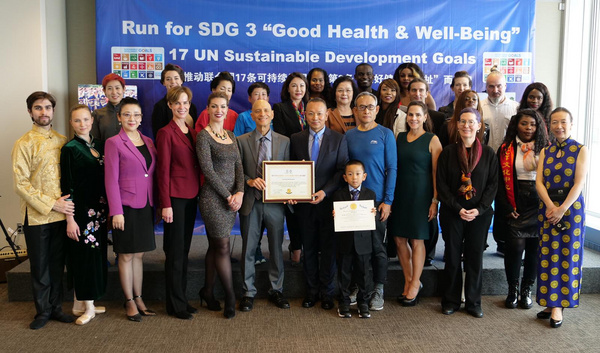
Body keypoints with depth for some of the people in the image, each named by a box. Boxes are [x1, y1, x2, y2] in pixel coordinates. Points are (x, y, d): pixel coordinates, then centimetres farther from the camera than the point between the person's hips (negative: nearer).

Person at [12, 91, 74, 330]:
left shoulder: (62, 141, 8)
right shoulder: (24, 143, -4)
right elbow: (21, 184, -10)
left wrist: (68, 202, 1)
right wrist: (51, 204, -15)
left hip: (62, 214, 3)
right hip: (36, 216, -3)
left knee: (57, 264, 12)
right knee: (40, 266, 8)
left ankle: (55, 307, 25)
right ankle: (43, 311, 22)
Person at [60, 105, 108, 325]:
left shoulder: (99, 146, 10)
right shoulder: (70, 149, -6)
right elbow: (66, 186, -10)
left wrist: (108, 209, 8)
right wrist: (70, 219, -14)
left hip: (99, 210, 6)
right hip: (80, 210, -6)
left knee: (96, 255, 10)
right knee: (83, 255, 0)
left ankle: (81, 303, 23)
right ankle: (87, 306, 12)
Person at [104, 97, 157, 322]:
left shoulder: (149, 142, 9)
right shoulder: (113, 143, -6)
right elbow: (111, 180, -10)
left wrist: (158, 205, 7)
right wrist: (116, 212, -14)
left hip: (146, 206, 5)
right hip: (126, 206, -5)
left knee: (139, 254, 13)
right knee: (126, 255, 6)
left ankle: (138, 298, 24)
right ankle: (129, 302, 18)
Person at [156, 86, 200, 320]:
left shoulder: (192, 132, 13)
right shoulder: (166, 133, -7)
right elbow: (163, 170, -11)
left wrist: (199, 192, 7)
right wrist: (165, 204, -14)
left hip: (191, 196, 7)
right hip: (175, 196, -7)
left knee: (184, 249, 13)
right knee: (175, 252, 1)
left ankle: (182, 299, 24)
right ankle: (175, 305, 12)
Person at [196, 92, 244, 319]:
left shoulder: (231, 135, 14)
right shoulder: (203, 135, -7)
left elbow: (238, 166, 9)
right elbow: (208, 170, -13)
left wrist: (239, 193, -7)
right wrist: (228, 196, -12)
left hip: (232, 197, 6)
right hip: (213, 197, -6)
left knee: (215, 246, 13)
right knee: (223, 247, -1)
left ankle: (208, 291, 25)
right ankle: (230, 296, 10)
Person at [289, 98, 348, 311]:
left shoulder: (338, 139, 2)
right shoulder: (296, 139, 7)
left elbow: (342, 170, -3)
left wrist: (325, 191, -14)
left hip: (328, 200, -2)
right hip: (304, 202, 2)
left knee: (329, 248, 6)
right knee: (309, 248, 9)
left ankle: (327, 292, 19)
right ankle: (312, 291, 22)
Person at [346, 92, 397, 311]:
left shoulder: (385, 134, -2)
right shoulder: (349, 136, 6)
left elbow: (392, 168, -4)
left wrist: (387, 201, -10)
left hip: (377, 200, -3)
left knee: (377, 245, 5)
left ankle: (378, 291, 18)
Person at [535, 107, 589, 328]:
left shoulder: (580, 150, -1)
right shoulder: (545, 151, 9)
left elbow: (579, 183, -10)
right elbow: (539, 182, 0)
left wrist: (562, 209, -18)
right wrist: (550, 207, -14)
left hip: (571, 207, -3)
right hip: (547, 208, 3)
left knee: (567, 256, 1)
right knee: (548, 257, 4)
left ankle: (558, 306, 6)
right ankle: (550, 302, 13)